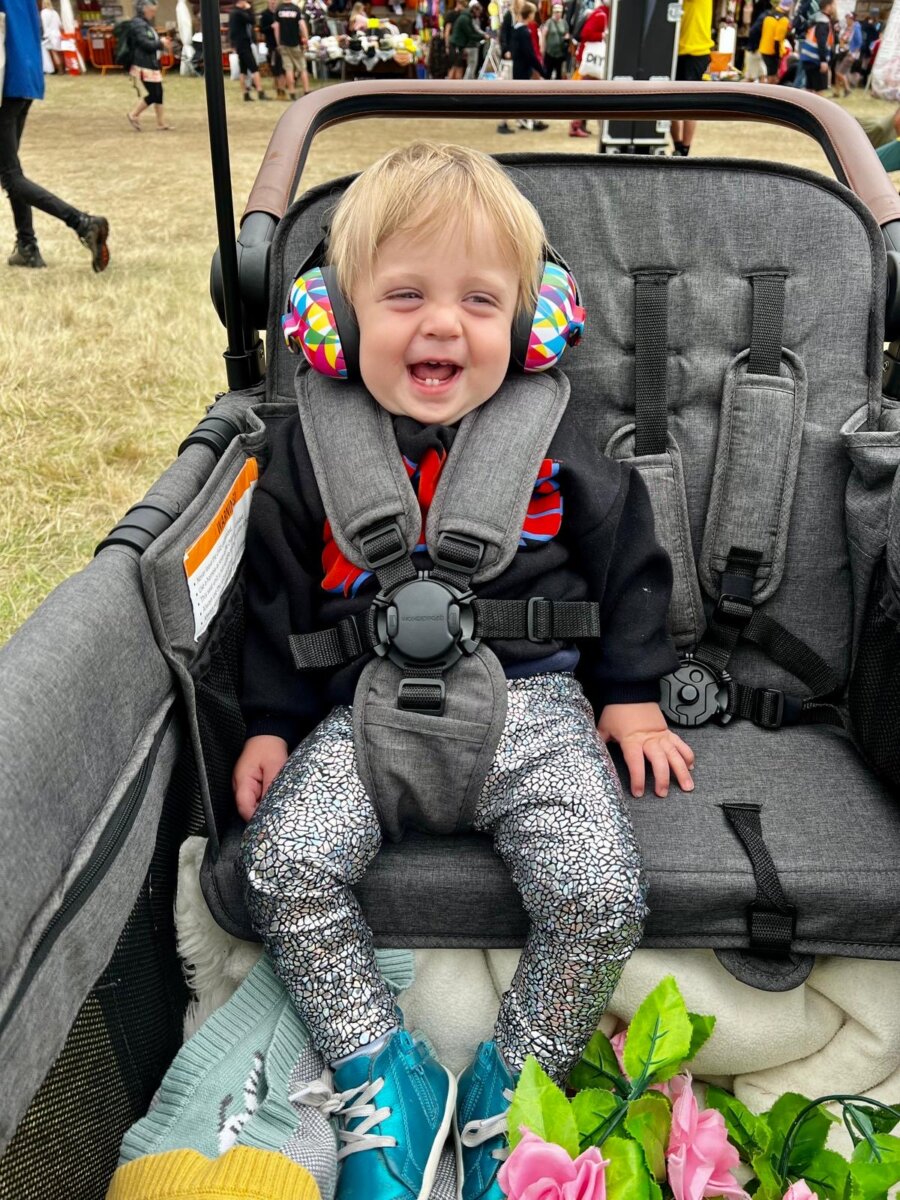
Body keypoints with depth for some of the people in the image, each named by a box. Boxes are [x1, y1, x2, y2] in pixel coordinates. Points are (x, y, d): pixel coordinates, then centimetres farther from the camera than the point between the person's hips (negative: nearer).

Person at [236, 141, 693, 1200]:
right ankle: (386, 1079, 1)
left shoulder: (551, 444, 2)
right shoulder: (308, 448, 4)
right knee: (285, 865, -20)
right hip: (370, 707, 1)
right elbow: (276, 595, 10)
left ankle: (510, 1085, 9)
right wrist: (270, 722, 6)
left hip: (533, 703, 0)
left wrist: (632, 695, 8)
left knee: (602, 896, -19)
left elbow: (627, 561, 11)